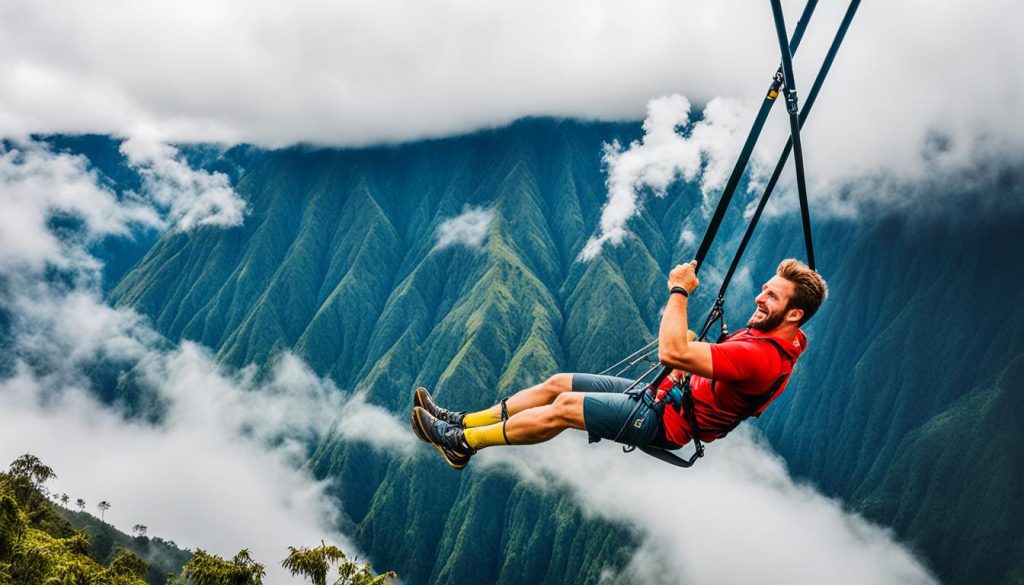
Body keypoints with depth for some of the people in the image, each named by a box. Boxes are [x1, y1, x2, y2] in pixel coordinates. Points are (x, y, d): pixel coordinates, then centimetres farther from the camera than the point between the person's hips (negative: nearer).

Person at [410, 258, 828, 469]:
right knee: (557, 383, 3)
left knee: (564, 407, -13)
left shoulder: (765, 358, -27)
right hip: (663, 395, 9)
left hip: (667, 422, -9)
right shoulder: (765, 334, 5)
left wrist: (679, 291, -27)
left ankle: (462, 444, -1)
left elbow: (672, 353, -36)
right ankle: (462, 422, 9)